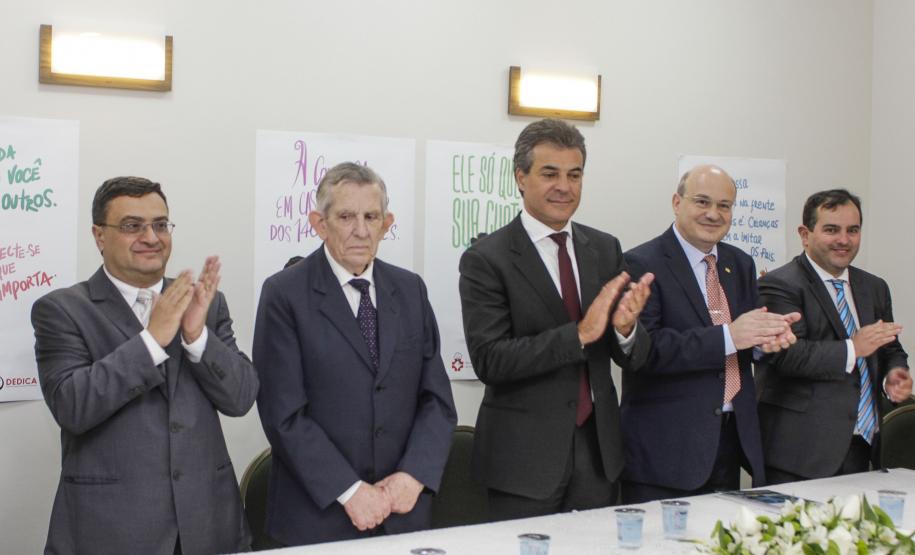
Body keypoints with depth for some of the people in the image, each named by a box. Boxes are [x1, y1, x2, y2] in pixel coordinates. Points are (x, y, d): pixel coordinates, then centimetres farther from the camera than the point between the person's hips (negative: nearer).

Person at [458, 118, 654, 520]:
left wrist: (625, 328, -18)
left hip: (599, 448, 5)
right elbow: (488, 360, -17)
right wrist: (579, 334, -24)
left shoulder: (605, 249, 6)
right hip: (524, 455, -4)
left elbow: (632, 358, 5)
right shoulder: (486, 259, -9)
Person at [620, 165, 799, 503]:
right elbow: (643, 349, -20)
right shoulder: (642, 265, -9)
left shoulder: (741, 265, 14)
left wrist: (768, 333, -10)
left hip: (732, 439, 6)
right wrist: (728, 336, -22)